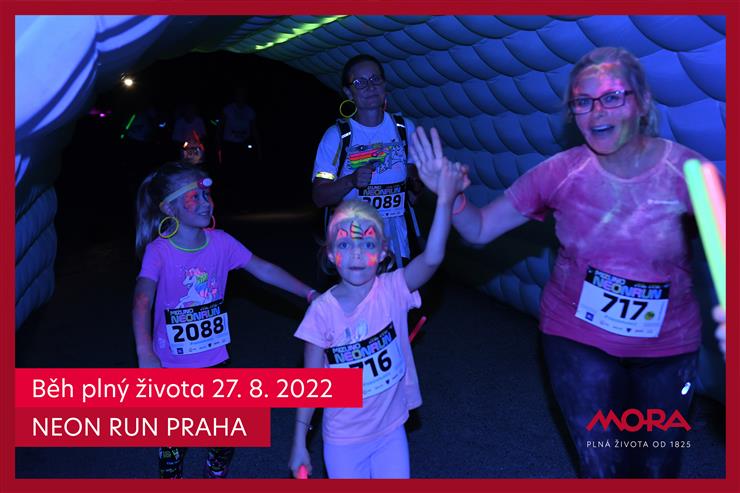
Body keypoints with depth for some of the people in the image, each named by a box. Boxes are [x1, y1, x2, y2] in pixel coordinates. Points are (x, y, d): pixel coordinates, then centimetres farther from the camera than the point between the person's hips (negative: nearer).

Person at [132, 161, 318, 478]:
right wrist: (145, 354, -44)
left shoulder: (220, 241, -8)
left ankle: (217, 475, 42)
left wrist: (309, 294, -9)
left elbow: (262, 269, -4)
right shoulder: (158, 251, -19)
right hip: (172, 364, -3)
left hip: (216, 359, 3)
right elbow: (142, 300, -31)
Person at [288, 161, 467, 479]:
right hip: (343, 440, -1)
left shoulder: (393, 290, -14)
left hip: (391, 431, 1)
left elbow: (432, 259, -33)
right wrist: (299, 443, -4)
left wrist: (445, 200, -46)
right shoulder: (322, 311, -16)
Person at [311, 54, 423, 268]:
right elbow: (319, 197, -8)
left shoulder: (404, 128, 3)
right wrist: (352, 181, -24)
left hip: (395, 234, 3)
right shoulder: (336, 135, -7)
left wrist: (416, 184, -4)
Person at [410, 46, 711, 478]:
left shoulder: (687, 171, -17)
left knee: (659, 466, 22)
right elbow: (480, 229, -9)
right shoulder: (561, 174, -15)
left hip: (667, 347, 1)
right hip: (578, 340, 0)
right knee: (601, 466, 13)